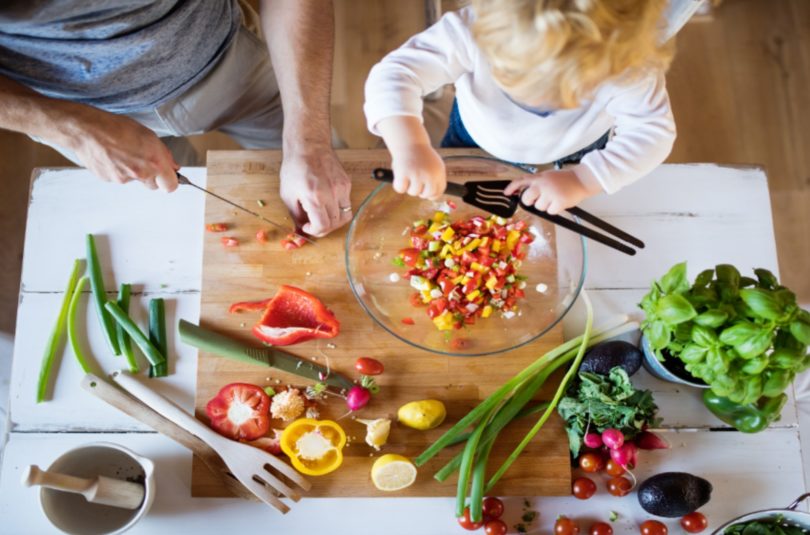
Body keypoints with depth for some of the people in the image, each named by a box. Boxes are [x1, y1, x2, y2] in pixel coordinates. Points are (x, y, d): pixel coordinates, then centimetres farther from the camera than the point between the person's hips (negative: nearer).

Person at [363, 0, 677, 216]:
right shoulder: (473, 30, -43)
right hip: (475, 145, 0)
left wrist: (583, 180, -45)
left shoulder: (627, 66, -40)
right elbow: (393, 74, -46)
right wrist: (409, 146, -65)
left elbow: (653, 131, -31)